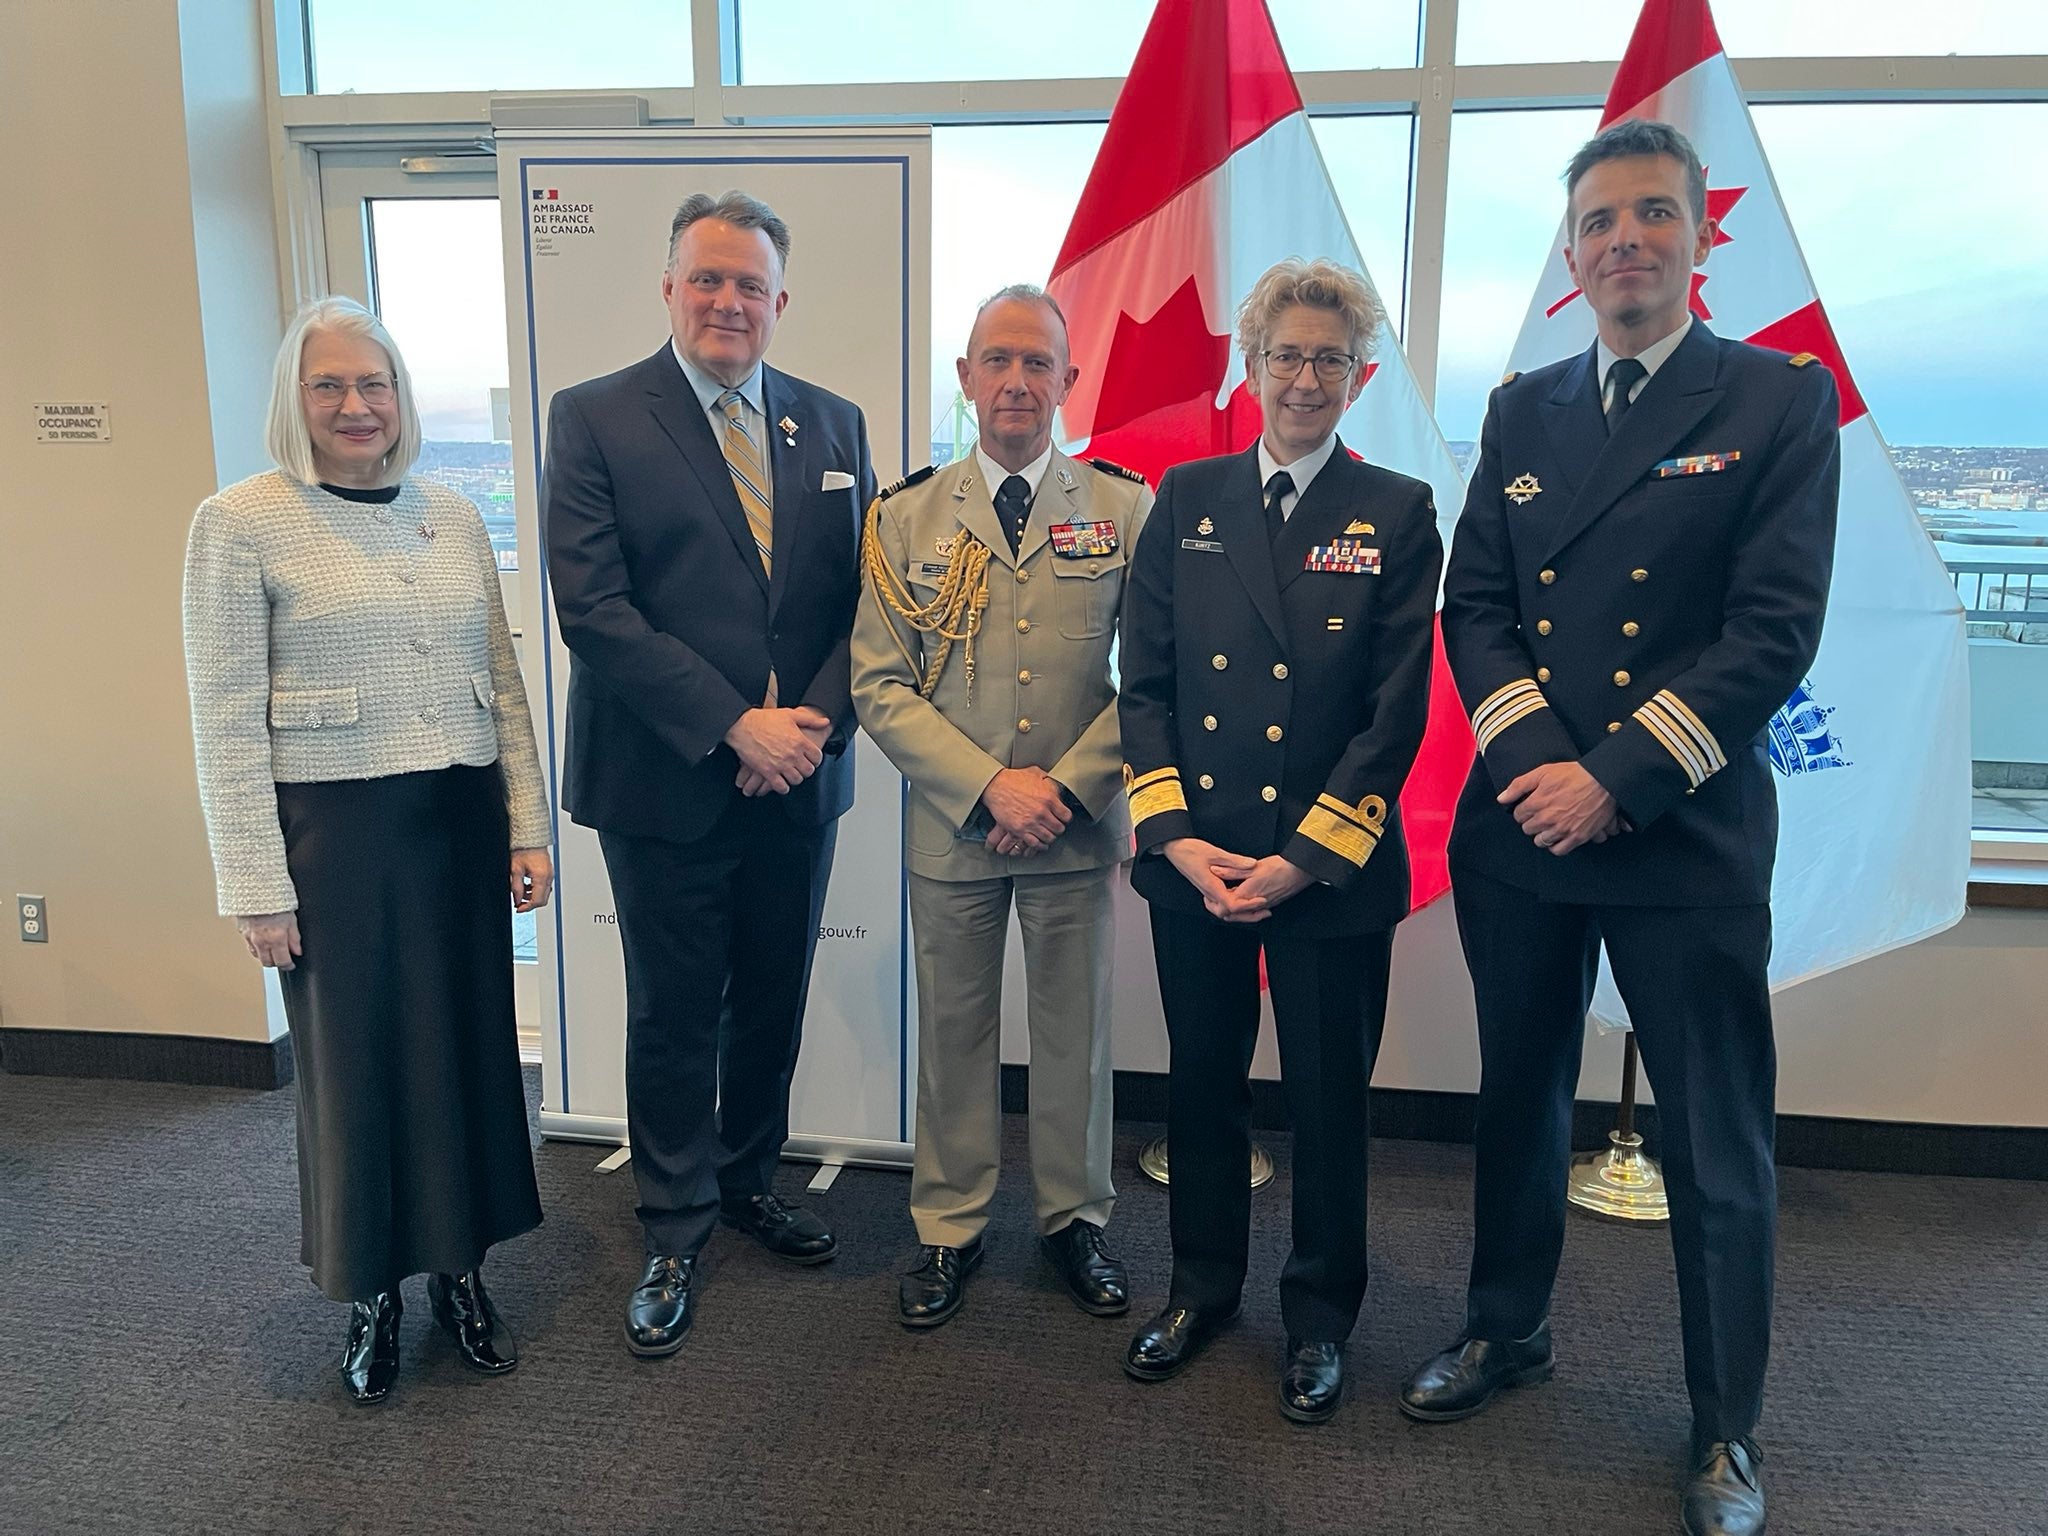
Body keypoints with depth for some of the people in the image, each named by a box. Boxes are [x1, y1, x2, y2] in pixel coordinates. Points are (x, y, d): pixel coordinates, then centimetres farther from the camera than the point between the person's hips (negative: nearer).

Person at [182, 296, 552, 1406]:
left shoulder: (453, 516, 8)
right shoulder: (239, 523, -5)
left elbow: (504, 685, 10)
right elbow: (225, 722, -7)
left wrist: (527, 826, 6)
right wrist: (256, 888, -9)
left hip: (460, 822, 4)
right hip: (334, 833, -4)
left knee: (468, 1045, 11)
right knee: (354, 1061, 8)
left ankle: (460, 1270, 31)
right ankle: (370, 1298, 28)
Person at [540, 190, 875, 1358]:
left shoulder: (834, 424, 7)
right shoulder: (595, 418, -5)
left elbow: (862, 598, 5)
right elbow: (593, 609, -14)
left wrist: (813, 719, -11)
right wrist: (734, 726, -18)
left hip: (798, 777, 4)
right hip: (665, 781, -3)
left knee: (774, 1001, 17)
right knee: (674, 1016, 8)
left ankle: (750, 1178, 39)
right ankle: (677, 1231, 27)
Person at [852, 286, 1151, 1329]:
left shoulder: (1126, 510, 0)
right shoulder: (907, 518, 1)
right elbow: (879, 686, -3)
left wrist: (1066, 787, -13)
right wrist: (989, 784, -14)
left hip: (1079, 828, 0)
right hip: (951, 828, 0)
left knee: (1074, 1030, 12)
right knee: (952, 1031, 12)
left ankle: (1075, 1219, 32)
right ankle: (949, 1227, 30)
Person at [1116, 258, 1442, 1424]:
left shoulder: (1397, 514, -2)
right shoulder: (1186, 499, 5)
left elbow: (1396, 712, -6)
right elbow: (1145, 680, 3)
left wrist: (1302, 857, -12)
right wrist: (1175, 836, -7)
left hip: (1333, 870, -2)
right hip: (1196, 858, 3)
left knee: (1329, 1100, 10)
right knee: (1204, 1084, 15)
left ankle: (1322, 1318, 31)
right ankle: (1204, 1286, 36)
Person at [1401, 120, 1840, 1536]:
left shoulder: (1781, 399, -2)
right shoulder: (1522, 412, 10)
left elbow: (1776, 629, -11)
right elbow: (1474, 607, 4)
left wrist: (1617, 778, -16)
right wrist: (1531, 756, -12)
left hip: (1688, 836, -3)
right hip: (1520, 825, 4)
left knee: (1718, 1146, 7)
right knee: (1520, 1102, 18)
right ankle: (1507, 1331, 39)